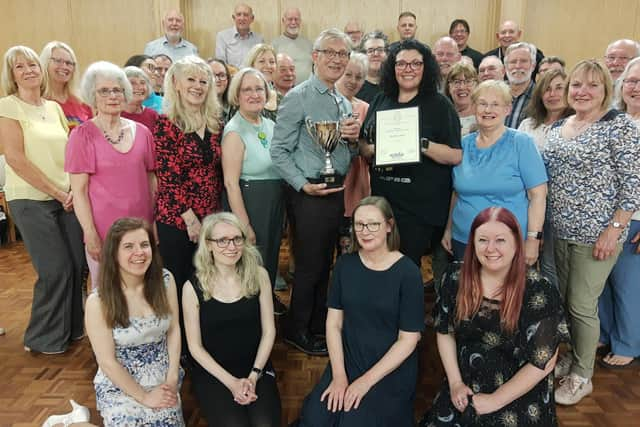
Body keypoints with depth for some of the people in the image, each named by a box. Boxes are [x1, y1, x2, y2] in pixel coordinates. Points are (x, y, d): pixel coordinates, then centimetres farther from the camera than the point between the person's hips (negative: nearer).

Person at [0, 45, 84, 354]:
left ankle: (71, 328, 26)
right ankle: (42, 339, 16)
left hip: (66, 198, 5)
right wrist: (58, 192, -12)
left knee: (77, 264, 5)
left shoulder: (54, 108, 12)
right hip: (31, 200, -5)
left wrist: (74, 189, -4)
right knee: (56, 270, -5)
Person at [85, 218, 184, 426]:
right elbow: (108, 362, -12)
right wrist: (143, 396, -10)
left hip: (163, 379, 2)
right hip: (119, 385, -2)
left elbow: (173, 330, 0)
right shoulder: (98, 301, -17)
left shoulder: (165, 280, -6)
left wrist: (172, 380, -7)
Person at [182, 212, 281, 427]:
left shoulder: (258, 276, -4)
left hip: (257, 368, 1)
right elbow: (195, 347, -4)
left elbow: (268, 331, 0)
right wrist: (230, 382, -11)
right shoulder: (193, 287, -9)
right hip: (212, 373, -1)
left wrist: (254, 375, -8)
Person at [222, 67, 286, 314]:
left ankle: (269, 300, 42)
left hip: (275, 202, 7)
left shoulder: (270, 125, 7)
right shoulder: (235, 132, -14)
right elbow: (231, 183, -19)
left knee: (271, 257, 21)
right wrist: (244, 225, -21)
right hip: (249, 203, -7)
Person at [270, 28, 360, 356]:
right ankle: (297, 331, 21)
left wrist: (354, 137, -1)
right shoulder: (298, 97, -9)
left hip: (337, 191, 7)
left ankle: (319, 323, 33)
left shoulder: (344, 103, 14)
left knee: (325, 262, 16)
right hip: (310, 193, -7)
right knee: (309, 265, 2)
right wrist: (303, 184, -20)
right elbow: (279, 151, -13)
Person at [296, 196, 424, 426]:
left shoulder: (407, 273, -14)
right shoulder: (345, 264, -2)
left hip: (391, 372, -3)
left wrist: (366, 381, -14)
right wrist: (339, 375, -10)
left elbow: (408, 339, -12)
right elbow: (333, 323, -1)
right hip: (346, 363, 3)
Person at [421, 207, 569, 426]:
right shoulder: (455, 277, -7)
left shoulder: (539, 292, -16)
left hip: (519, 402, -2)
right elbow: (445, 332, 4)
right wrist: (455, 383, -4)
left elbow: (543, 362, -13)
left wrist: (495, 400, -11)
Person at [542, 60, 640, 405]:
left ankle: (582, 376, 23)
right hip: (559, 230, 6)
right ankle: (572, 356, 37)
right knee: (557, 299, 14)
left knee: (582, 306, 3)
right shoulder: (557, 127, 9)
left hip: (596, 234, -6)